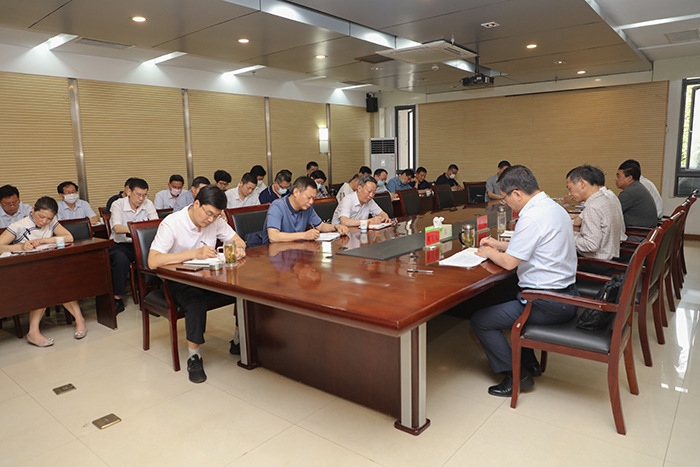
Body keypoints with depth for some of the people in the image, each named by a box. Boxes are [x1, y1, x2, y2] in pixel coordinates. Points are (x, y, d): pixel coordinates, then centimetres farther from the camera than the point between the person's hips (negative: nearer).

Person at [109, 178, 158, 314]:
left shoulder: (148, 204, 3)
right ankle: (118, 299, -22)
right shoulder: (118, 204, -7)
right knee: (122, 260, -35)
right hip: (120, 245, -3)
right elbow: (117, 228, -24)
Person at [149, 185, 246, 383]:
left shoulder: (215, 221, -2)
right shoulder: (171, 224, -17)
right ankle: (193, 356, -21)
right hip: (178, 281, -5)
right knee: (196, 301, -38)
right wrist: (195, 253, -36)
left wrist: (238, 249, -20)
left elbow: (238, 240, 7)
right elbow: (153, 262, -26)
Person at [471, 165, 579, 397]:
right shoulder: (555, 207, 9)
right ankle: (529, 362, 33)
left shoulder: (531, 217, -23)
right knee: (504, 298, 31)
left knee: (480, 321, -4)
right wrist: (499, 245, 20)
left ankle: (516, 376, 5)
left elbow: (509, 262, -19)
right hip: (567, 295, 11)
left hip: (548, 304, -10)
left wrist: (490, 253, 1)